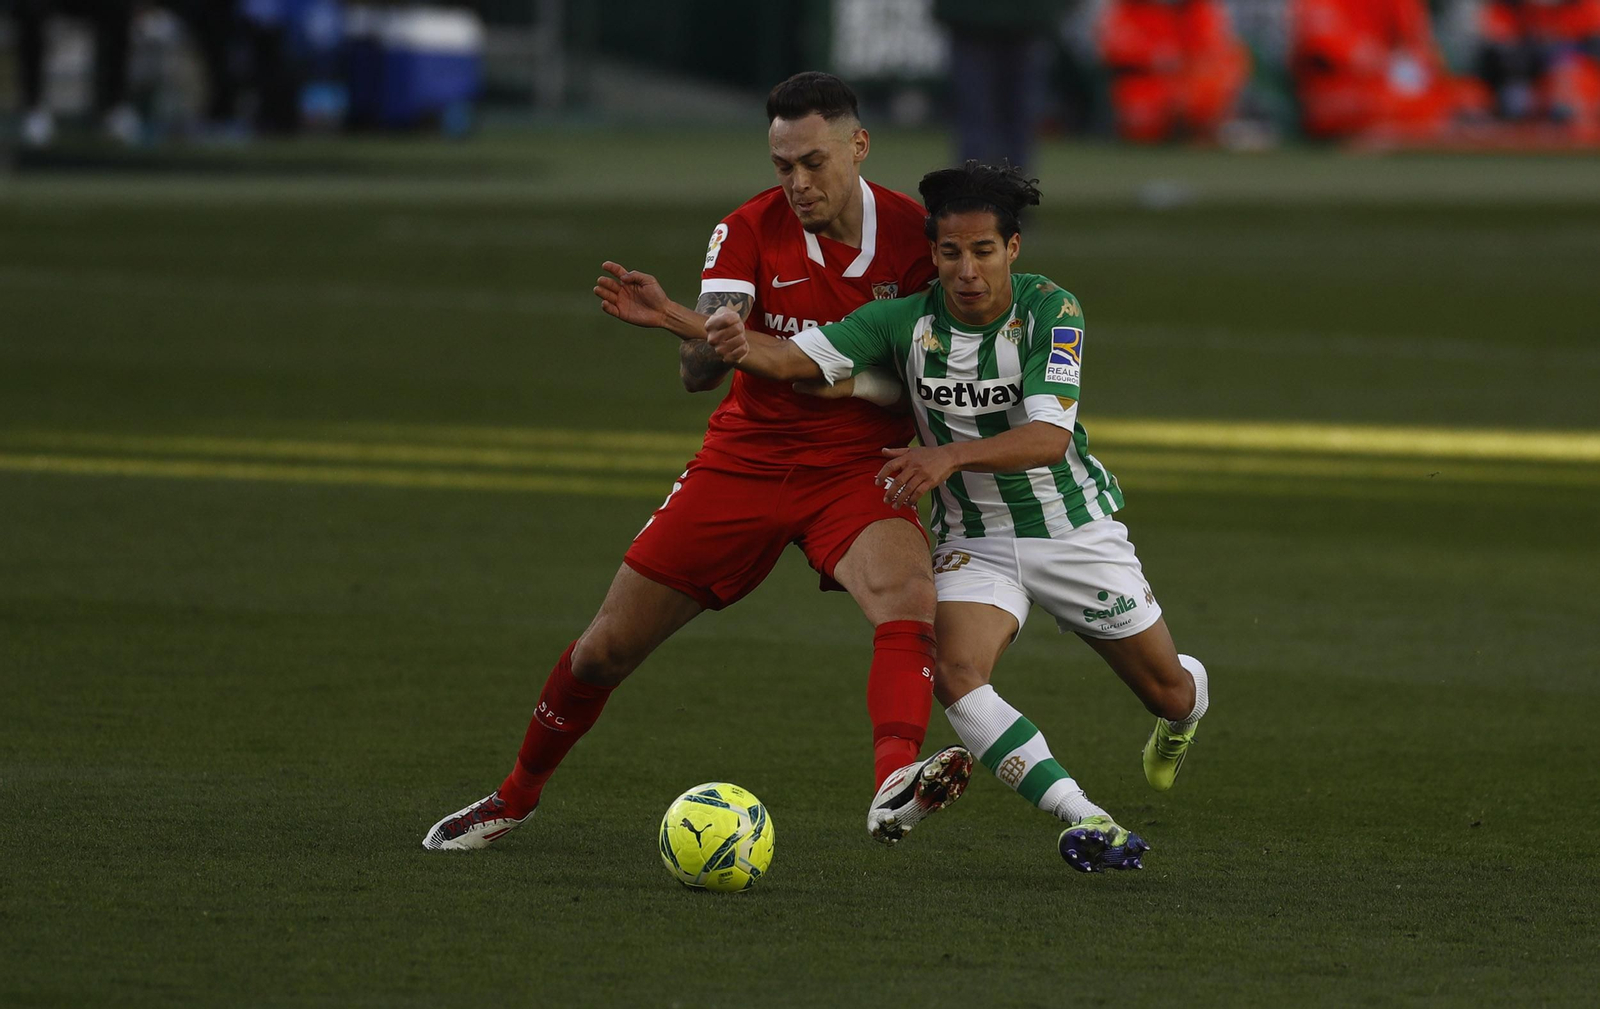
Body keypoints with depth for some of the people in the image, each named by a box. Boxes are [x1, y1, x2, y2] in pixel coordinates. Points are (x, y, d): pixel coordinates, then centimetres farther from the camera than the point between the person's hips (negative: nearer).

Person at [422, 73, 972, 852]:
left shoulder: (914, 232, -8)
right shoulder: (750, 232, -9)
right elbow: (700, 371, -19)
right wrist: (682, 323, -41)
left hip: (858, 472, -1)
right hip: (746, 460, 1)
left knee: (912, 600, -34)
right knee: (608, 646, 5)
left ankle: (895, 787, -55)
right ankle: (515, 796, 31)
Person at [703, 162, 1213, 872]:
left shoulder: (1049, 310, -20)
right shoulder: (905, 320, -14)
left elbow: (1050, 436, -31)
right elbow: (795, 359, -24)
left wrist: (952, 455, -45)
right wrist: (743, 345, -46)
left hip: (1075, 529, -1)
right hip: (974, 540, 1)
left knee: (1168, 691, 13)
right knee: (955, 673, -29)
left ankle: (1183, 715, 53)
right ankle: (1084, 821, -30)